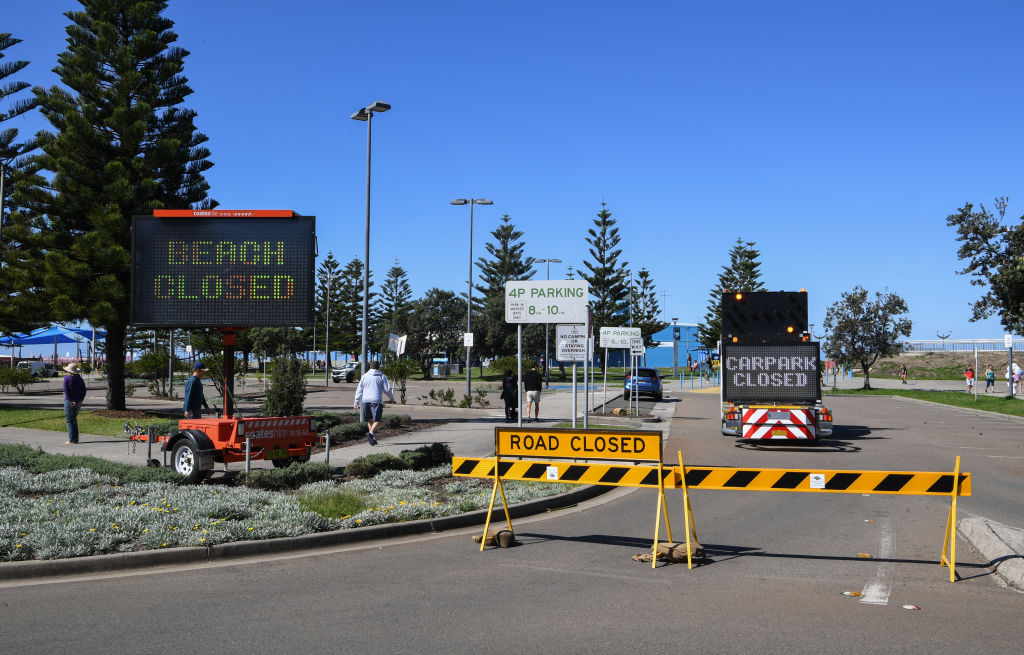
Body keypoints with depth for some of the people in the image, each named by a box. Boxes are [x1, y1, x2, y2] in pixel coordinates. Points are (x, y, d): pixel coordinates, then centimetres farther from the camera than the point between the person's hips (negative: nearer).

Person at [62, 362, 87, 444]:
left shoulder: (67, 378, -8)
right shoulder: (80, 378, 6)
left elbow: (66, 390, -15)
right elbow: (84, 390, 2)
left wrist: (70, 401, -16)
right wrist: (80, 401, -2)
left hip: (69, 401, -5)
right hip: (78, 402, 5)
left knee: (69, 420, 1)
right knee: (74, 419, 18)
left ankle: (72, 439, -2)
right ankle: (76, 438, 18)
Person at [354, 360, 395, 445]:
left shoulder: (364, 376, 10)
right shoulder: (382, 376, 4)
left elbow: (359, 390, 8)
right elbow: (387, 389, 3)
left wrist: (356, 402, 8)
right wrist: (392, 399, 18)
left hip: (365, 401, 3)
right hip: (376, 400, -3)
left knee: (369, 420, 17)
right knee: (376, 420, -5)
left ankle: (372, 438, 19)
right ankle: (370, 433, -30)